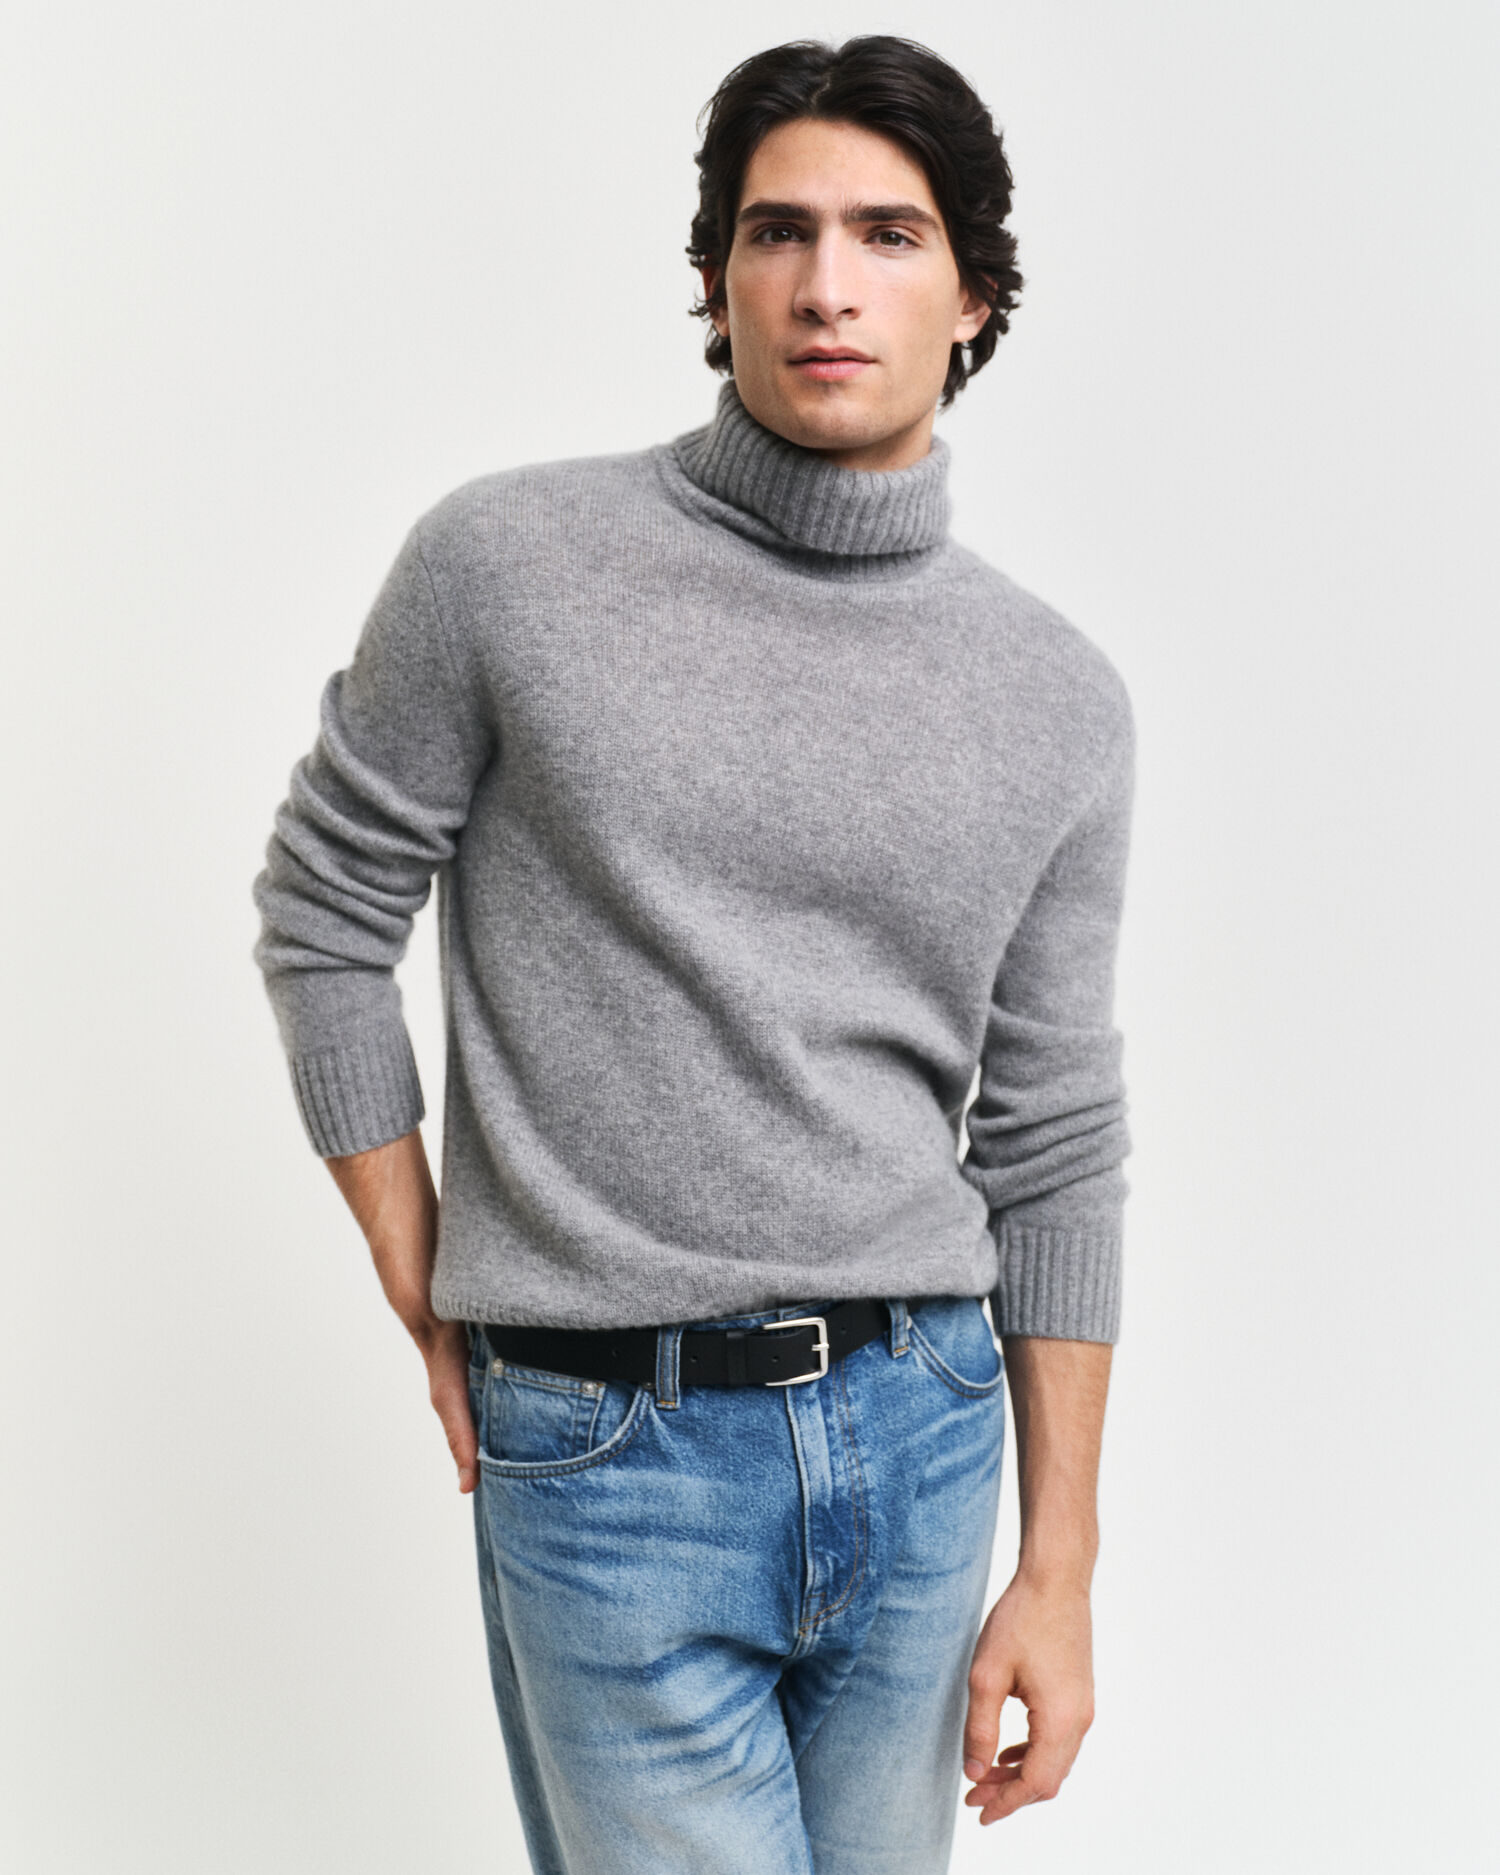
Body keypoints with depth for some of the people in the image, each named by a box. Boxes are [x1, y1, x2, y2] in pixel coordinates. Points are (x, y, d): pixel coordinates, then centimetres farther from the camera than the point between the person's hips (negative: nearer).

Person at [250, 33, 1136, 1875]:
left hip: (925, 1432, 4)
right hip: (609, 1452, -3)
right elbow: (324, 920, 2)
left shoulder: (1063, 701, 2)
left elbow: (1053, 1147, 5)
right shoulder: (507, 562, -7)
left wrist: (1059, 1568, 4)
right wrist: (434, 1310, 1)